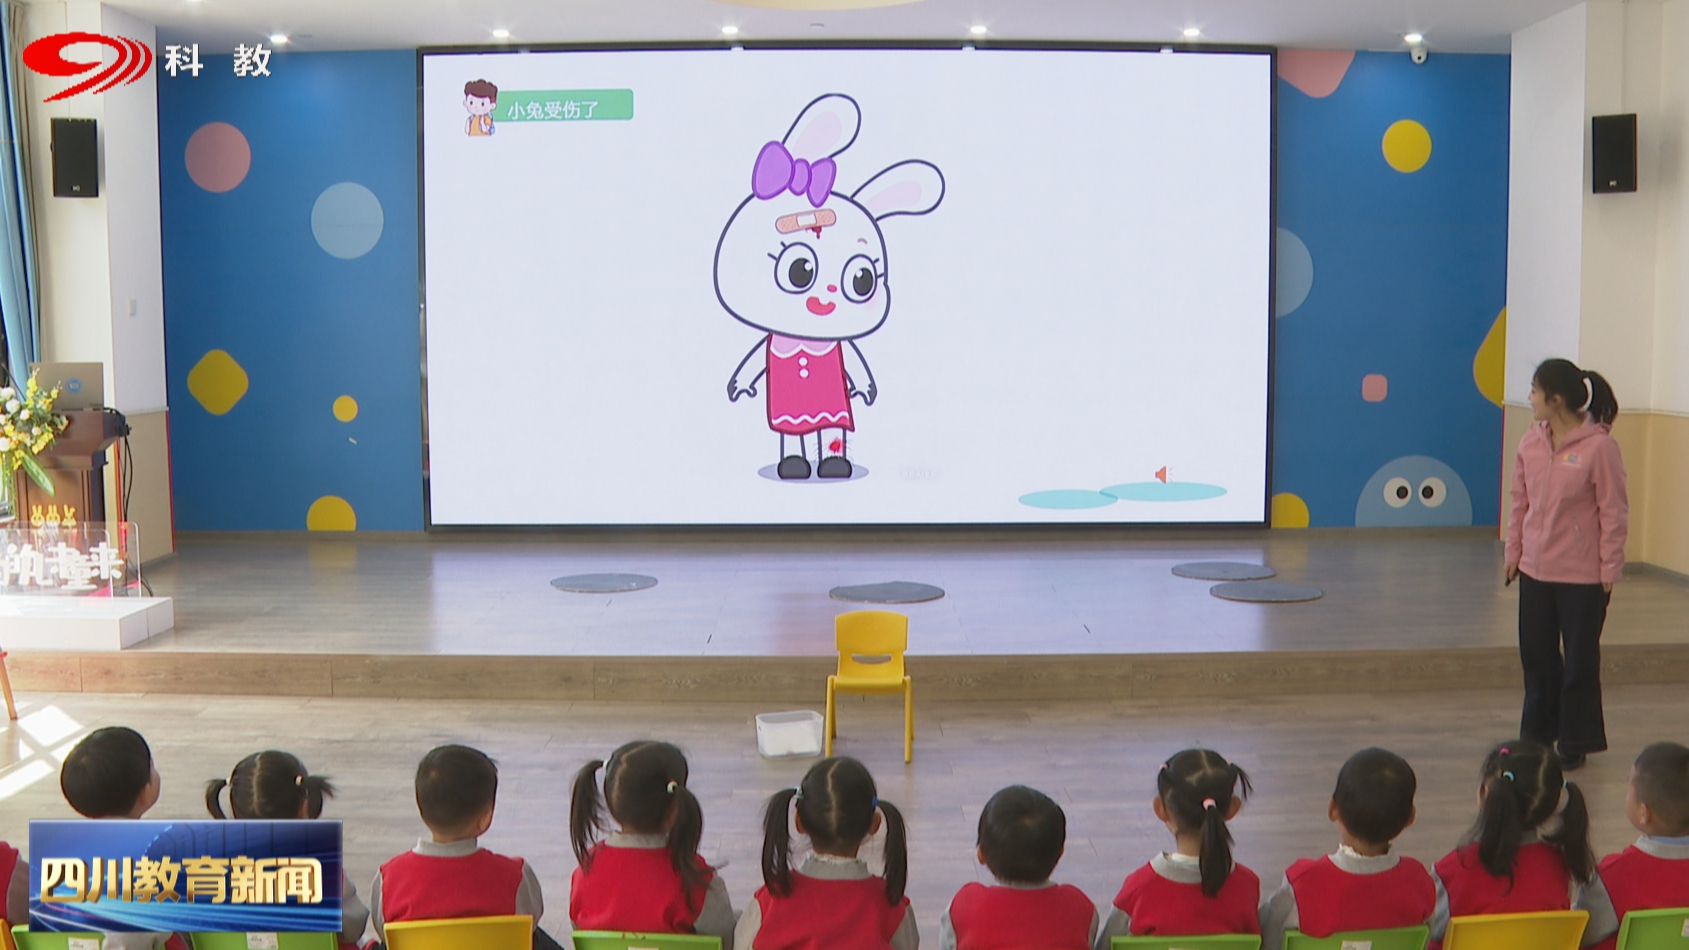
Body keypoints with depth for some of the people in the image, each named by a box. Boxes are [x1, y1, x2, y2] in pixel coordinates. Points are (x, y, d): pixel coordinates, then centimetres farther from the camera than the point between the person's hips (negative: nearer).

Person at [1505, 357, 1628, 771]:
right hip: (1535, 570, 6)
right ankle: (1537, 733, 31)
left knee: (1579, 661, 7)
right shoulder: (1531, 442, 1)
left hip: (1582, 577, -6)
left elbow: (1614, 513, -11)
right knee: (1536, 656, 15)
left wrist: (1609, 570, -10)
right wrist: (1513, 551, 11)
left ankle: (1575, 743, 21)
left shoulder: (1599, 446, -16)